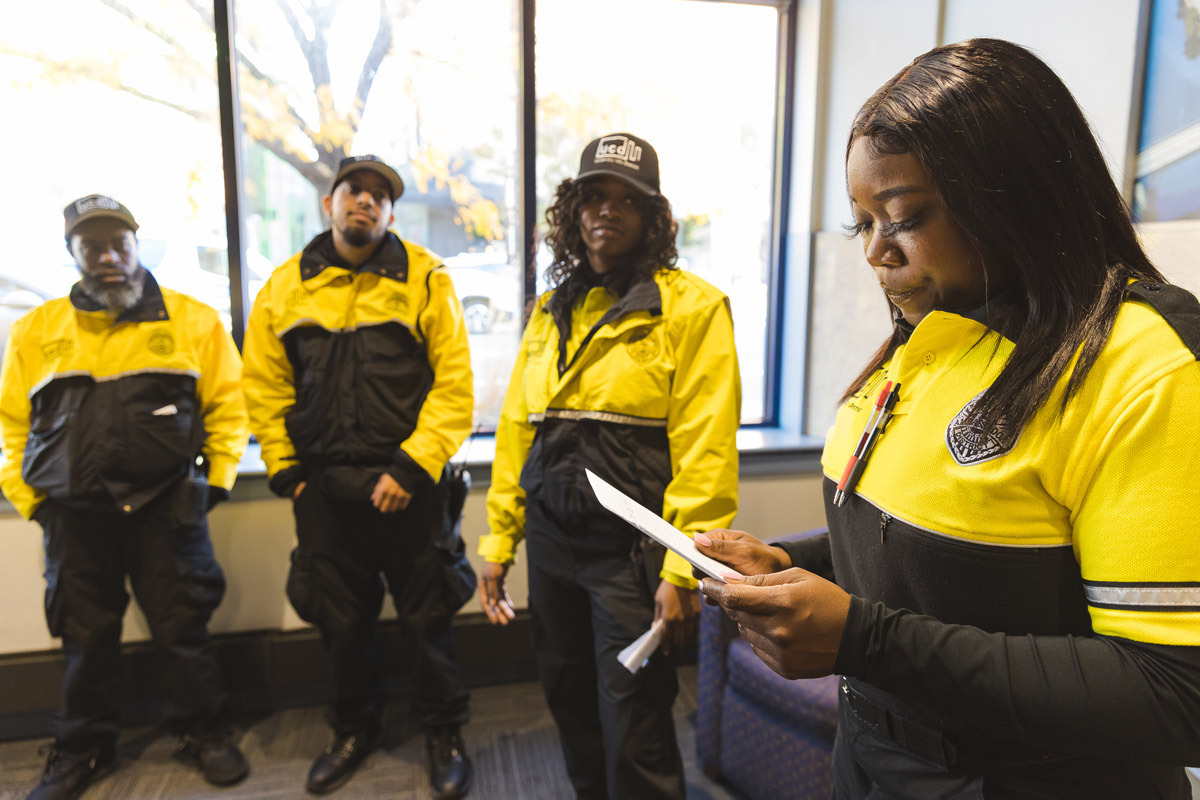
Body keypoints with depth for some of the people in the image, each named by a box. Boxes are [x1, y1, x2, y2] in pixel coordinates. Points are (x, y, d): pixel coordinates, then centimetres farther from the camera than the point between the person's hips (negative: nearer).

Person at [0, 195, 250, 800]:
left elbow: (226, 406, 3)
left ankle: (205, 734, 23)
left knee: (182, 629, 5)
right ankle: (82, 749, 32)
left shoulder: (192, 320, 3)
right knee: (85, 636, 13)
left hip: (167, 507, -2)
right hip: (73, 513, 3)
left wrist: (214, 481, -2)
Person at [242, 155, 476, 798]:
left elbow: (453, 383, -8)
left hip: (405, 481, -3)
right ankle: (354, 728, 39)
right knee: (339, 618, 16)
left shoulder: (424, 278, -3)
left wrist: (411, 467, -14)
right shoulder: (285, 286, 7)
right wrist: (286, 470, 3)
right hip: (321, 485, 3)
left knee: (426, 617, 7)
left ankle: (444, 735, 29)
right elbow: (264, 386, 9)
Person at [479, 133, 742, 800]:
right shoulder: (552, 312, 12)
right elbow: (517, 428, 12)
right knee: (572, 709, 19)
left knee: (633, 730, 4)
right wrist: (499, 542, 10)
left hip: (632, 546, -5)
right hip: (552, 543, 6)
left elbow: (704, 447, -13)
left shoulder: (691, 306, -6)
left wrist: (683, 570, -16)